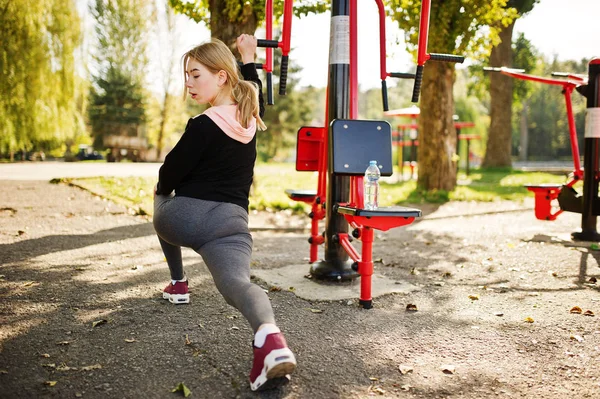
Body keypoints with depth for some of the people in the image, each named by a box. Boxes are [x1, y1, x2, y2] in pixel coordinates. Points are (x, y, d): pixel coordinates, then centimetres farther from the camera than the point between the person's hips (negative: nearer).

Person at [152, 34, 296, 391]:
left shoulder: (203, 125, -9)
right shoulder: (251, 118, 10)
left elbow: (169, 174, -2)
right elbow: (256, 94, 37)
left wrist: (162, 191, 20)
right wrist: (249, 58, 45)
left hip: (185, 216, -3)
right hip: (232, 222, 3)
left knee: (165, 203, 33)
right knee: (237, 281, -19)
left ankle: (178, 284, 37)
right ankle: (270, 336, -53)